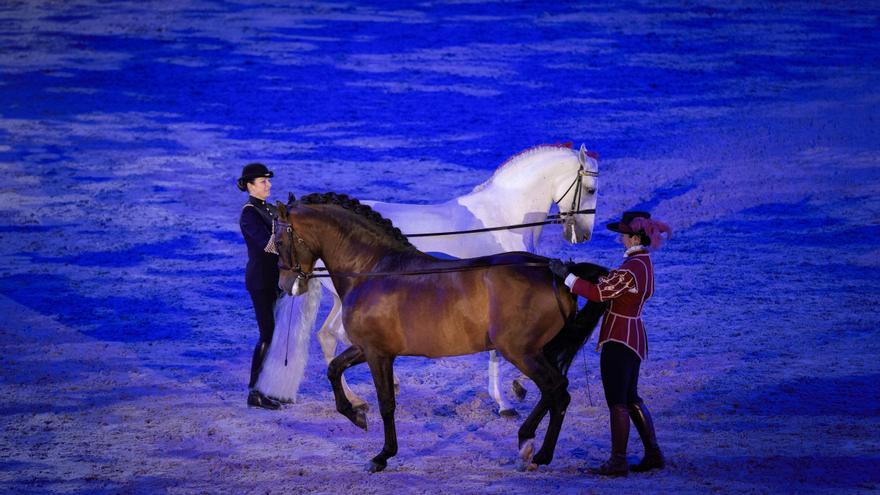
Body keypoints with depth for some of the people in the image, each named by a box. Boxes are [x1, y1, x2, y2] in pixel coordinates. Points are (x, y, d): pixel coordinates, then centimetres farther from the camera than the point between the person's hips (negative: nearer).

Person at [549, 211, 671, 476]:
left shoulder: (631, 268, -21)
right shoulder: (644, 262, 11)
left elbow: (599, 293, -21)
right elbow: (613, 286, 16)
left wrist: (566, 275, -15)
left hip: (619, 339, -10)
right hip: (634, 337, 10)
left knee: (617, 401, -2)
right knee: (631, 398, 17)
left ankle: (618, 462, 3)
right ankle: (653, 454, 20)